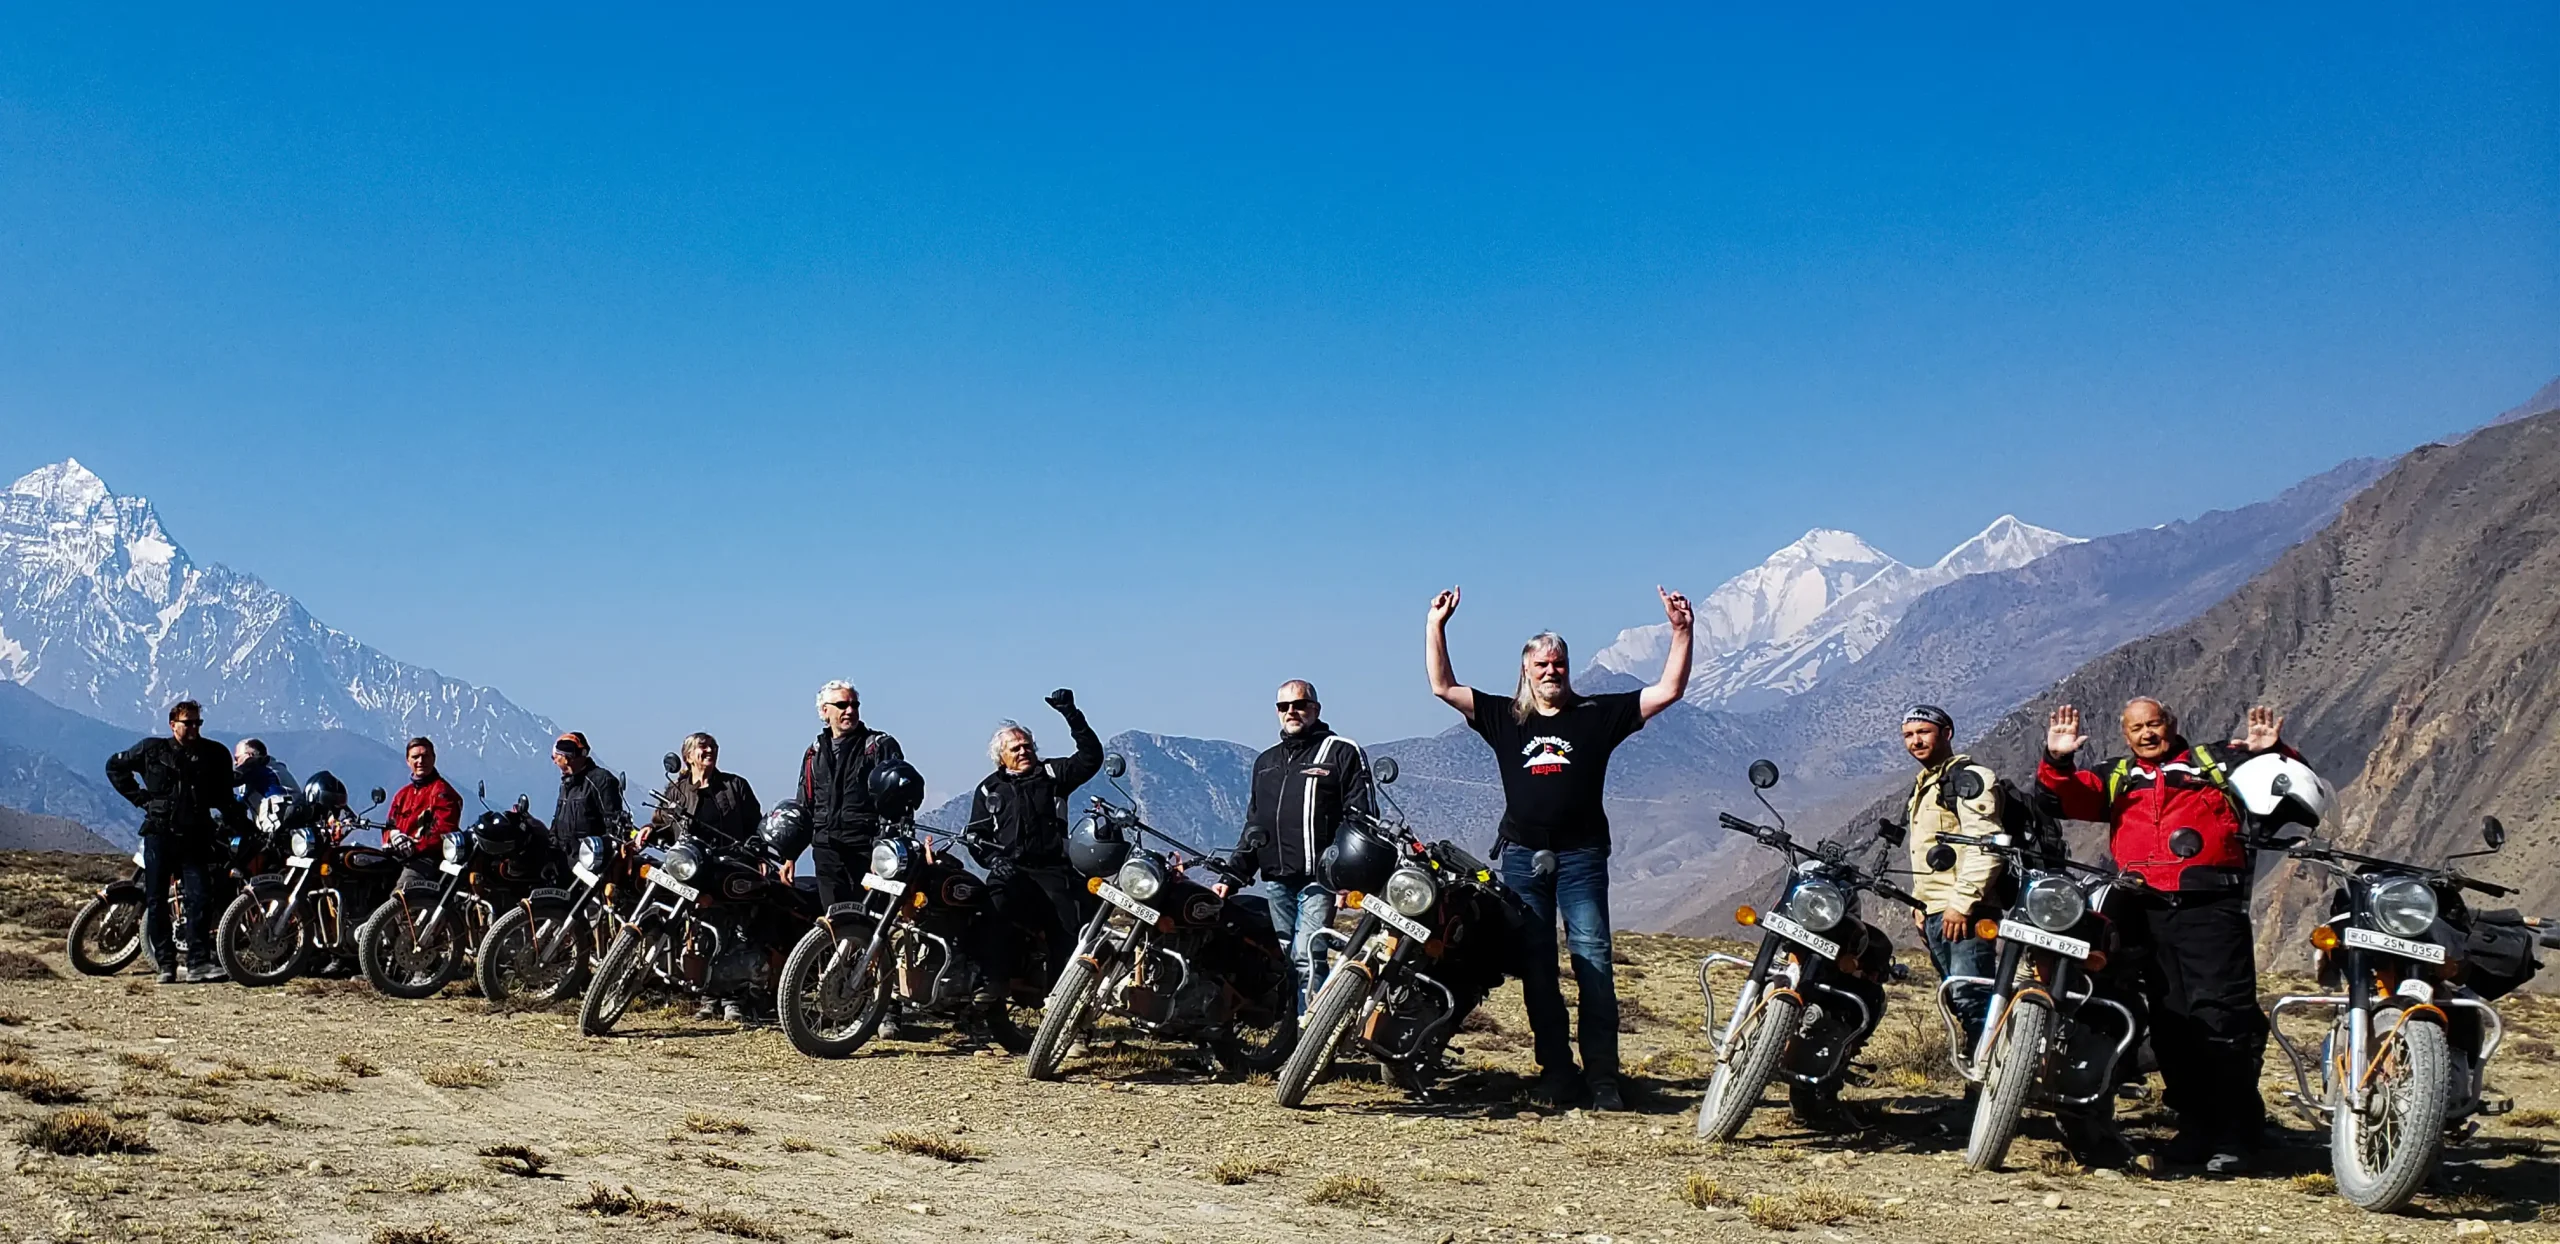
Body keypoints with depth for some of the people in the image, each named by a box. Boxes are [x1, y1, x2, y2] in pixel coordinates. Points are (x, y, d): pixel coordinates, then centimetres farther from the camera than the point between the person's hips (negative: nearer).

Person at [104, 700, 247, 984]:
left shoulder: (215, 754, 9)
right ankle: (165, 965, 8)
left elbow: (224, 798, 16)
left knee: (199, 897, -11)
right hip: (159, 833, 0)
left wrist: (246, 827, 5)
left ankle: (198, 962, -10)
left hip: (195, 837, 0)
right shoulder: (152, 750, 6)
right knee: (157, 901, 2)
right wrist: (139, 797, 7)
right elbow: (115, 766, 19)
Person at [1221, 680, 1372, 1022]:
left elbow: (1361, 817, -4)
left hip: (1318, 878, -6)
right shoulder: (1266, 761, 22)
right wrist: (1234, 873, 16)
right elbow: (1253, 823, 26)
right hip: (1275, 879, 6)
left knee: (1307, 956, -15)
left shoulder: (1343, 753, 2)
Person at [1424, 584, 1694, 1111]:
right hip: (1522, 855, 2)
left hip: (1581, 855, -2)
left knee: (1593, 961, -9)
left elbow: (1668, 691, 5)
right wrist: (1435, 626, 2)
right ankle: (1554, 1068, 13)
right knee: (1536, 967, 5)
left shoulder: (1598, 714, 8)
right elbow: (1443, 687, 10)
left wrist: (1680, 631, -4)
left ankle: (1603, 1077, -9)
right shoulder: (1503, 717, 12)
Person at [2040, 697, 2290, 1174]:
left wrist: (2272, 753, -10)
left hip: (2211, 906, -4)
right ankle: (2193, 1124, 16)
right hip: (2147, 911, 4)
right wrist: (2057, 761, -11)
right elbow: (2069, 796, 7)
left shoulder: (2215, 763, 14)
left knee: (2222, 1018, -10)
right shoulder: (2114, 778, 22)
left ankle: (2235, 1135, -6)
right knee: (2170, 1023, 7)